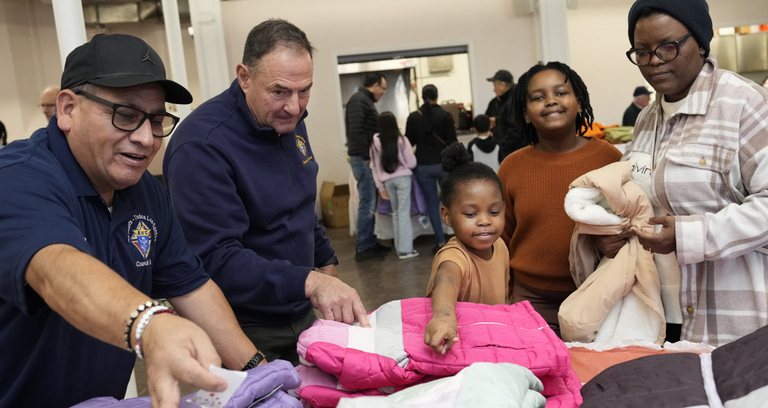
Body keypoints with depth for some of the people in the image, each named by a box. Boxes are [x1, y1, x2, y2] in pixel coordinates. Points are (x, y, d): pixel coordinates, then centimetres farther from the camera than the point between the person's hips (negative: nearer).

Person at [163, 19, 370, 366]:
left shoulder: (288, 120, 2)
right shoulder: (201, 147, -26)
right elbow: (216, 261, -31)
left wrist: (325, 261, 20)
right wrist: (309, 282, -39)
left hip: (300, 314, 8)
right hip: (244, 334, -7)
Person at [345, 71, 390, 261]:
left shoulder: (366, 101, 19)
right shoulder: (359, 100, -12)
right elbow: (355, 131, -22)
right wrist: (367, 155, -20)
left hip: (367, 159, 10)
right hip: (362, 158, -10)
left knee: (370, 203, 14)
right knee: (367, 204, -6)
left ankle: (370, 242, 23)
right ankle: (363, 248, 0)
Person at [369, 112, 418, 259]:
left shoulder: (375, 142, -1)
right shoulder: (402, 140, -8)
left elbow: (374, 167, 3)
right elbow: (411, 163, -5)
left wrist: (380, 186, 11)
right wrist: (412, 154, 17)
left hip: (387, 180, 3)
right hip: (403, 177, -3)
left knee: (395, 213, 14)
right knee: (404, 212, -1)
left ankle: (399, 247, 15)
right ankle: (406, 249, -4)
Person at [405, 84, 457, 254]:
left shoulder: (413, 117, -1)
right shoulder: (445, 115, -6)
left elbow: (409, 142, 3)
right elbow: (452, 142, -7)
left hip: (423, 166, 1)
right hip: (443, 163, -1)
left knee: (432, 203, 6)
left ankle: (440, 242, 4)